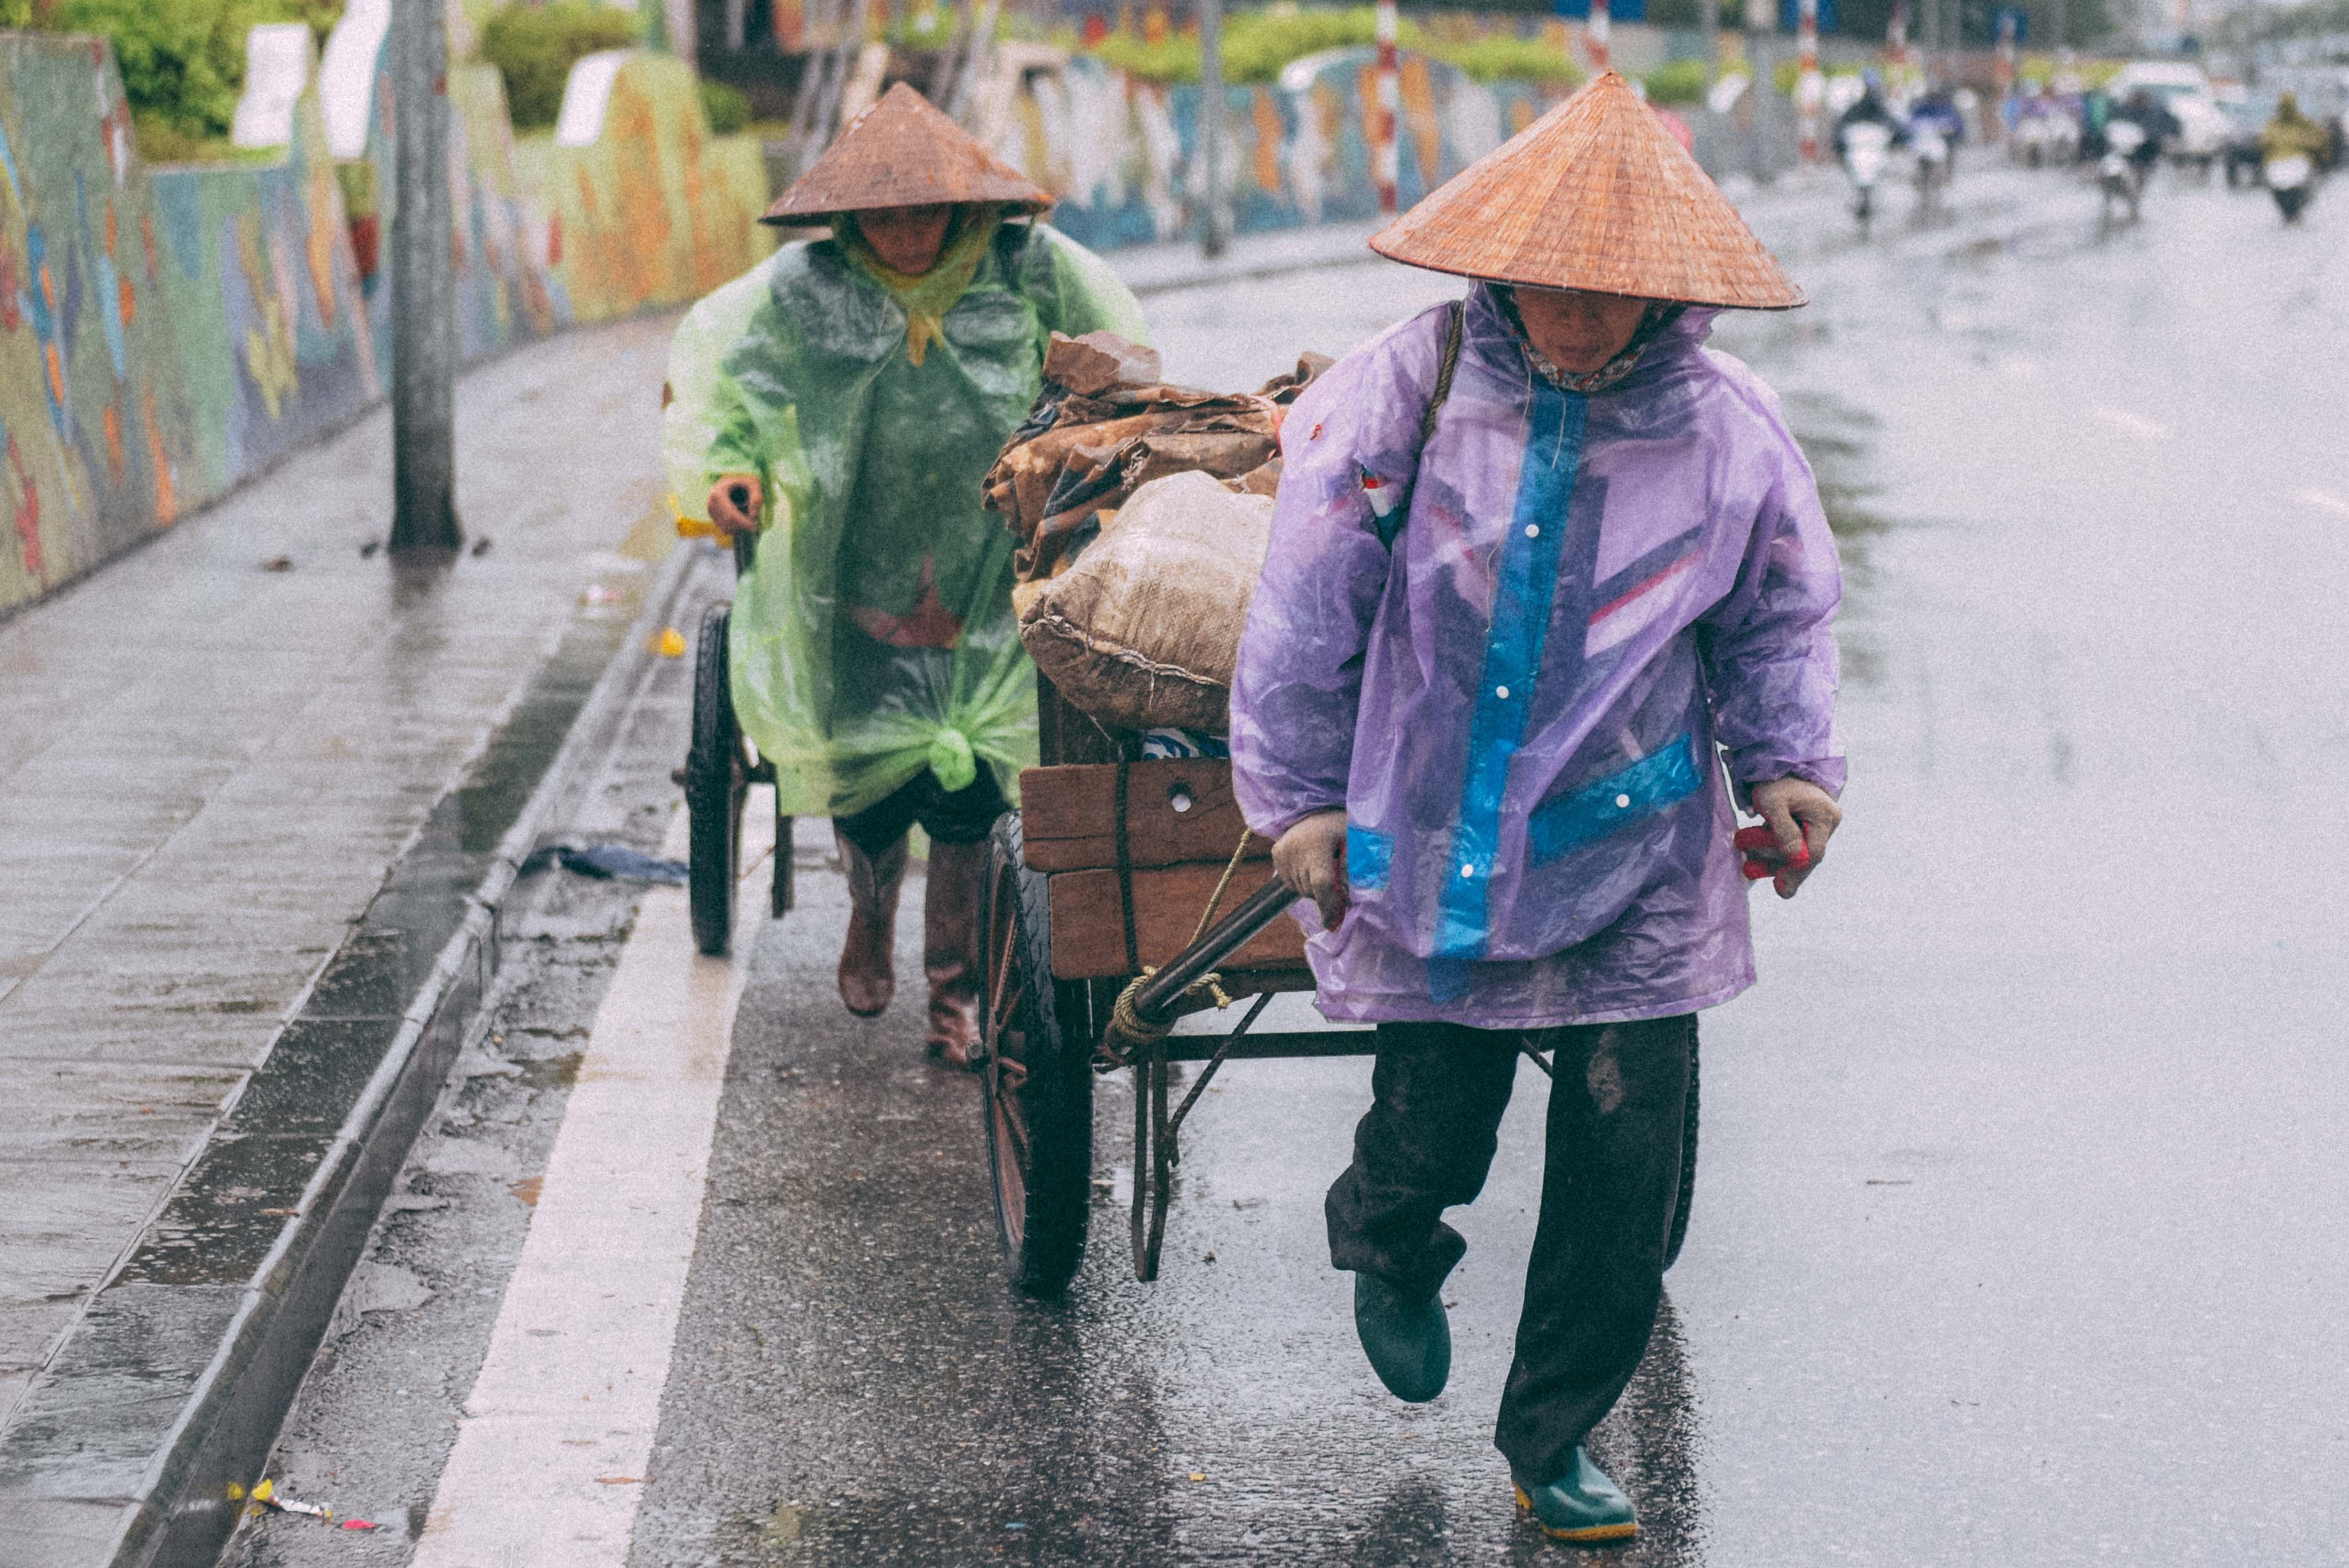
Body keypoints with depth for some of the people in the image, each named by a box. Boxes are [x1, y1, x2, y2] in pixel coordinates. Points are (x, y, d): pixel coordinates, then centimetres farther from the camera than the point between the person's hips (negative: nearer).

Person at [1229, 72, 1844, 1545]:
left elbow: (1780, 621, 11)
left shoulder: (1727, 428, -4)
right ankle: (1391, 1255, 45)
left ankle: (1558, 1439, 20)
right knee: (1431, 1133, 5)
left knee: (1629, 1154, -1)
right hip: (1431, 844, -1)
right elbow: (1307, 609, -2)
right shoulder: (1405, 394, -9)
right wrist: (1299, 799, 0)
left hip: (1637, 859, 2)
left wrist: (1792, 769, 0)